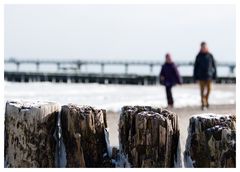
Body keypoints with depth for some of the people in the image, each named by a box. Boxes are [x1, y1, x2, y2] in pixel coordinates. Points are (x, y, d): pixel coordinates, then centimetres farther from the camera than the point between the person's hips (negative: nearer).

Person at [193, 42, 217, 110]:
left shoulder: (210, 55, 3)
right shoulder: (199, 56, 2)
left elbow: (214, 65, 7)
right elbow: (196, 66, 4)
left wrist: (214, 75, 3)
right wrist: (195, 77, 0)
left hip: (209, 75, 1)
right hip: (201, 76, -1)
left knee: (208, 89, 1)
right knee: (202, 90, -1)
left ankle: (206, 100, 27)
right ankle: (203, 104, 2)